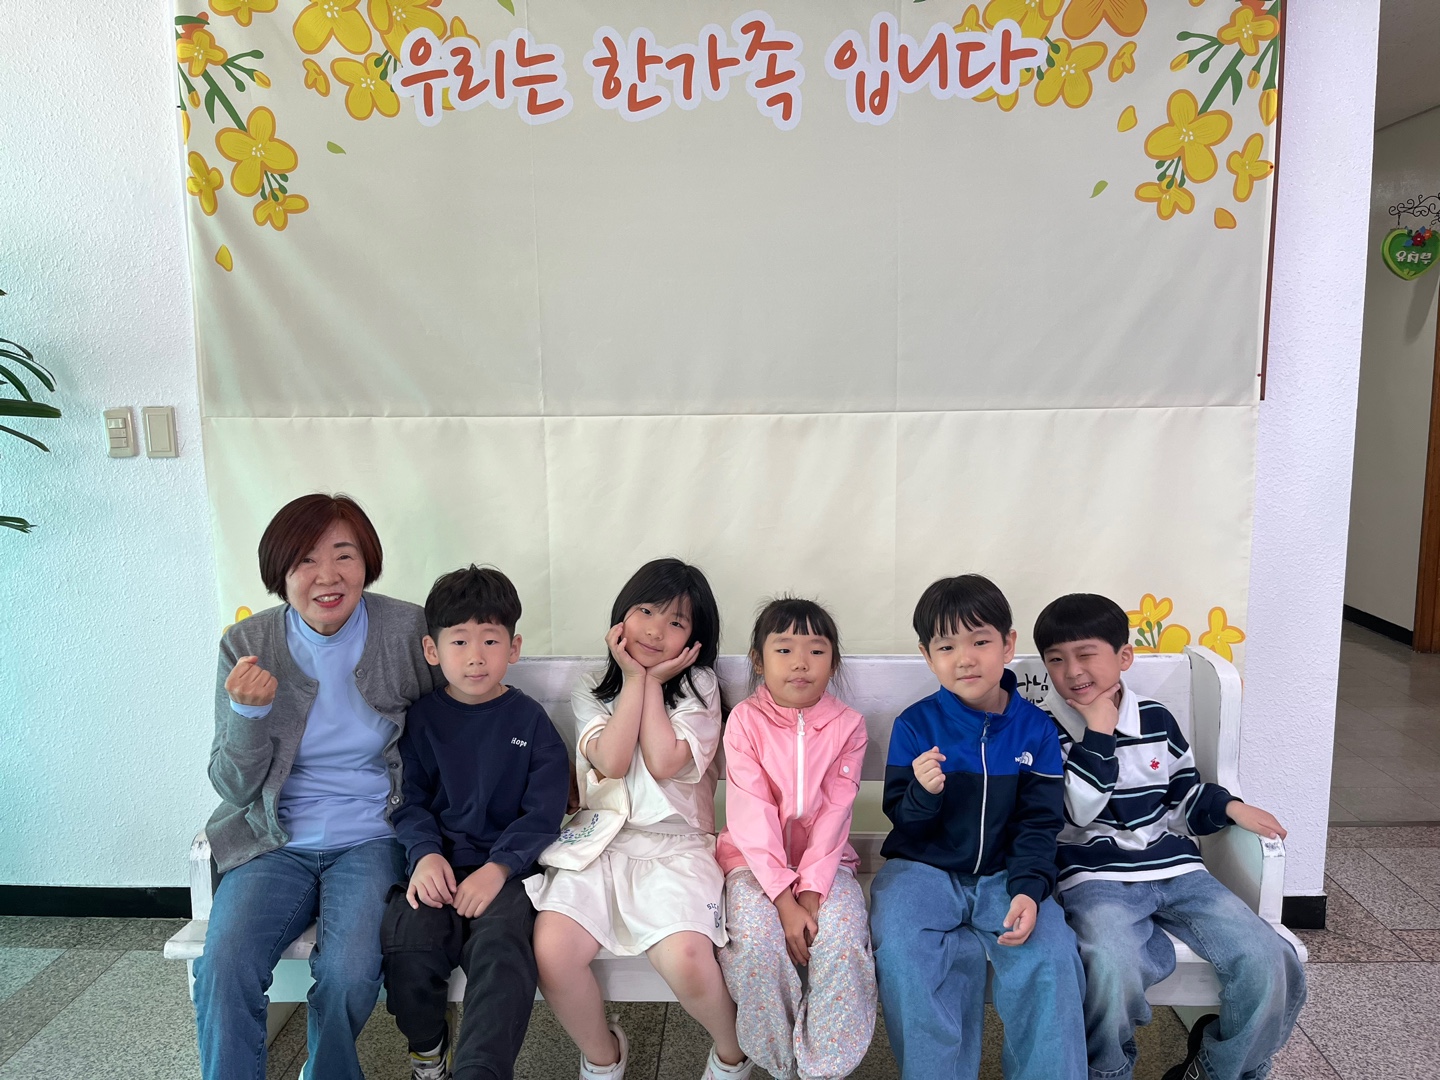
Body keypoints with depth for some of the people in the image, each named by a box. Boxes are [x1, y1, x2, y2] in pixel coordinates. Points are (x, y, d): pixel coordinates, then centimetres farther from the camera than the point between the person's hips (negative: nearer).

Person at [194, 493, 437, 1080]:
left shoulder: (408, 630, -6)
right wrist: (248, 710, -16)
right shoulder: (247, 646, -1)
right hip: (278, 843, 2)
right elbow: (234, 787, 2)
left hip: (371, 839, -1)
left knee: (348, 973, -23)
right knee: (222, 968, -23)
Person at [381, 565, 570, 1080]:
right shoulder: (422, 718, 10)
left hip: (506, 867, -2)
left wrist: (498, 868, -15)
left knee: (502, 944, -31)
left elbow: (542, 812, -1)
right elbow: (410, 800, 8)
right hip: (438, 865, 2)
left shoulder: (529, 720, 4)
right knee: (408, 938, -25)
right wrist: (425, 854, -12)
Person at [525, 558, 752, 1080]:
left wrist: (654, 681, -2)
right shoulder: (591, 689, 12)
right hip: (601, 842, 2)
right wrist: (634, 677, -2)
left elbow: (663, 762, -9)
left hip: (676, 844, -2)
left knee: (685, 958, -29)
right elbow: (612, 761, -5)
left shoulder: (698, 685, 7)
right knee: (551, 951, -24)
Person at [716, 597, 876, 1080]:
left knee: (842, 935, -26)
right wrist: (784, 899, -23)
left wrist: (810, 893, -21)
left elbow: (834, 814, -10)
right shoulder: (745, 720, -9)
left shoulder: (847, 725, -5)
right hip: (755, 858, -1)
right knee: (756, 937, -27)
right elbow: (751, 815, -15)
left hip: (823, 859, 1)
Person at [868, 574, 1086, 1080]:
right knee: (899, 950, -26)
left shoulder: (1036, 729, -1)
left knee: (1050, 953, -23)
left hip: (1003, 874, 1)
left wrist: (1029, 889, -16)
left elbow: (1039, 823, 1)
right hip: (923, 870, -1)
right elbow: (904, 826, -2)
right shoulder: (914, 725, -5)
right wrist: (922, 793, -25)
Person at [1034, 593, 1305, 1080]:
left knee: (1268, 961, -14)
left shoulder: (1155, 719, 12)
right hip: (1097, 878, -5)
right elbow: (1076, 810, -13)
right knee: (1110, 966, -35)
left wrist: (1227, 807, 1)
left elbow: (1185, 797, 21)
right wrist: (1098, 733, -12)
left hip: (1174, 869, 5)